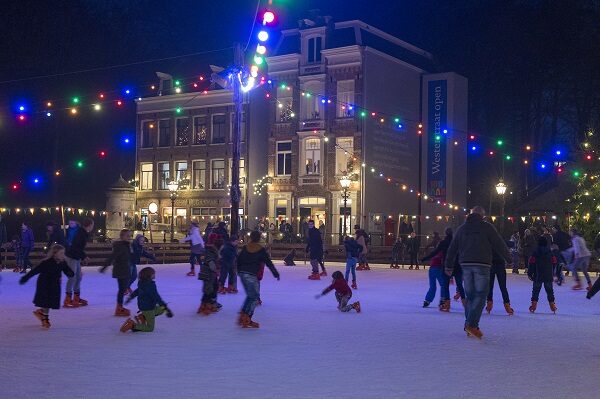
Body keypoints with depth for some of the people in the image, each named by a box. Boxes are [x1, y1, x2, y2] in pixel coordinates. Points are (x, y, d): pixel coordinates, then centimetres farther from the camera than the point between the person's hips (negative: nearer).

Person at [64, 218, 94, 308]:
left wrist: (84, 257, 12)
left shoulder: (84, 233, 10)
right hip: (71, 256, -10)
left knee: (78, 277, 14)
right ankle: (68, 300, -7)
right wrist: (84, 257, -19)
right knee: (72, 277, -9)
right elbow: (76, 247, -24)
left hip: (76, 257, 10)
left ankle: (76, 298, 22)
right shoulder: (81, 233, -19)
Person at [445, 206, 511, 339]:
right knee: (480, 295, -3)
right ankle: (471, 324, -15)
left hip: (465, 264, 5)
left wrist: (449, 266, 21)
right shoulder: (486, 227, 0)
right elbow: (499, 244, 1)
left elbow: (452, 248, 15)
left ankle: (470, 326, 10)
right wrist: (509, 258, 14)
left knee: (470, 295, 12)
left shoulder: (462, 228, 13)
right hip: (482, 265, -4)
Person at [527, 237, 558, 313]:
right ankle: (552, 304, 7)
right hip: (549, 276, 2)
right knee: (549, 290, 10)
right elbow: (554, 263, 9)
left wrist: (529, 273, 0)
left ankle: (534, 303, -4)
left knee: (536, 290, 4)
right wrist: (552, 273, 19)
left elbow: (532, 263, -7)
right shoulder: (550, 252, 5)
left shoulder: (535, 252, -6)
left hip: (538, 276, -2)